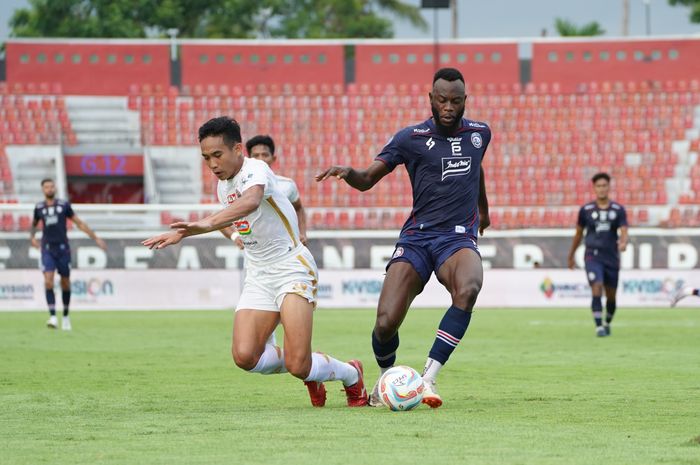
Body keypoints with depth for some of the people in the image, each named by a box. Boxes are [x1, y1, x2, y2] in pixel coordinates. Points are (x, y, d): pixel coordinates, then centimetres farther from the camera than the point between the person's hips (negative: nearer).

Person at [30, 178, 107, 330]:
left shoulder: (64, 205, 1)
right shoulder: (39, 208, 5)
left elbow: (79, 223, 5)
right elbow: (34, 224, 25)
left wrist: (96, 238, 2)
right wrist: (32, 237, 7)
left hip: (63, 249, 0)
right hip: (47, 249, 0)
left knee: (65, 283, 6)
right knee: (48, 280, -18)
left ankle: (66, 316, 23)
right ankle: (52, 317, -21)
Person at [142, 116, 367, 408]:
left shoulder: (255, 170, -18)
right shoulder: (222, 185, 8)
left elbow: (250, 201, -41)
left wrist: (208, 223, -57)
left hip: (291, 267, -7)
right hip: (258, 275, 7)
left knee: (298, 365, -16)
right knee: (245, 356, -14)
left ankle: (351, 375, 18)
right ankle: (309, 372, 15)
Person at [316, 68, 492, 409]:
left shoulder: (479, 134, 9)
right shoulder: (411, 138, -1)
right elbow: (367, 180, -1)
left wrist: (484, 209, 48)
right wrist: (347, 172, -25)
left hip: (459, 237, 1)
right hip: (416, 237, -1)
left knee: (468, 290, -35)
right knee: (386, 323, -16)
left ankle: (428, 377, -31)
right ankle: (386, 377, 19)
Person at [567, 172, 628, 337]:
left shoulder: (618, 210, 3)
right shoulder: (586, 210, 3)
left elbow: (623, 231, -6)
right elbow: (578, 234, 14)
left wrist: (623, 242, -30)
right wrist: (571, 256, 20)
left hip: (611, 257, 2)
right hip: (593, 256, -1)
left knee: (611, 295, 10)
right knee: (597, 289, -19)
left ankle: (607, 323, 34)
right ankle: (599, 327, -18)